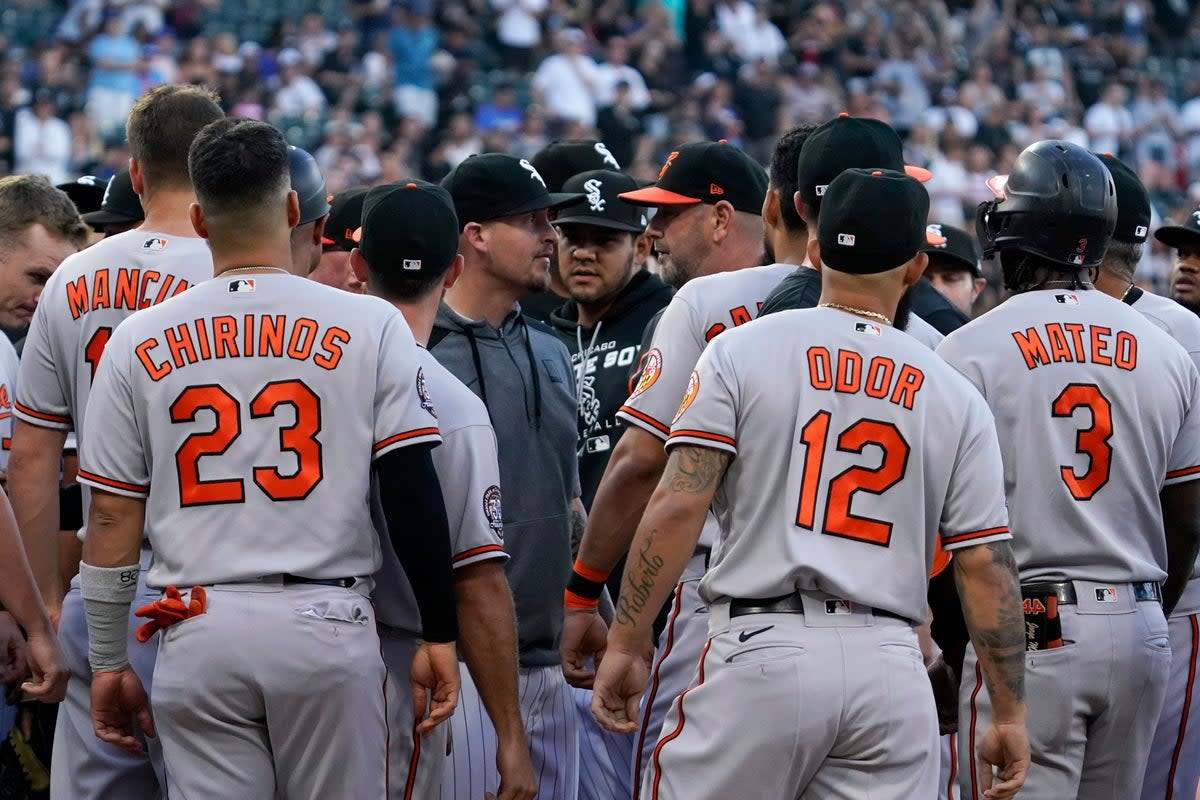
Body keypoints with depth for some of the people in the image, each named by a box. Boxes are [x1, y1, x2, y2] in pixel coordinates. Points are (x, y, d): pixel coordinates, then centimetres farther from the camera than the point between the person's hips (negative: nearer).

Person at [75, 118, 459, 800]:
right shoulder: (371, 326, 0)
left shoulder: (140, 341, 6)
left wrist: (108, 661, 13)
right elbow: (413, 494, -4)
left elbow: (112, 518, 7)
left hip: (196, 634, 2)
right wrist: (440, 635, 2)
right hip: (327, 627, -2)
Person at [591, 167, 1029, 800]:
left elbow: (678, 505, -6)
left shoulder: (741, 351, 3)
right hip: (891, 669, 2)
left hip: (762, 652, -2)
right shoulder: (956, 397, 10)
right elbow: (986, 565, 7)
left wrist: (624, 645, -2)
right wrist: (1010, 714, 13)